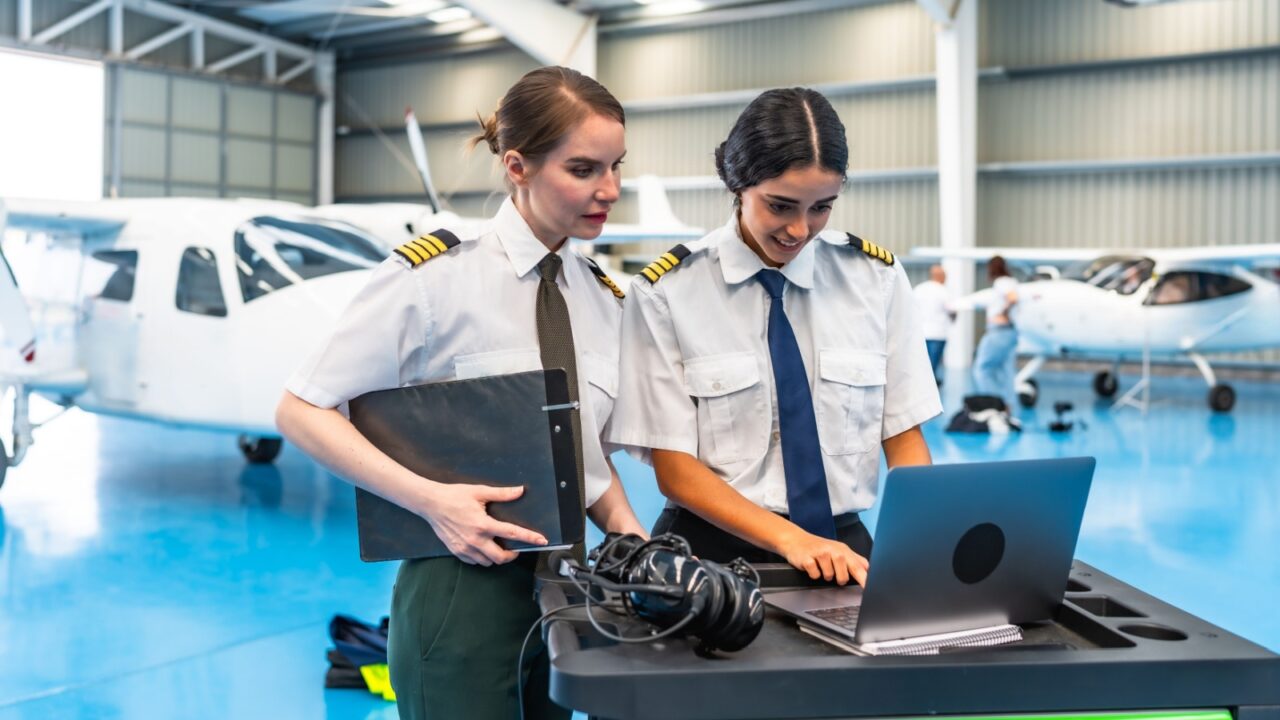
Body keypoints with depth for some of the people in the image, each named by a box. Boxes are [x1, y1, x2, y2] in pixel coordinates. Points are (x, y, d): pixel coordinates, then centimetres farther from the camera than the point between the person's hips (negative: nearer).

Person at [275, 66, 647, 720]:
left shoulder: (604, 299, 5)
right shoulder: (434, 278, -13)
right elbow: (301, 412, -11)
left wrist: (633, 538, -5)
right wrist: (428, 497, -22)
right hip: (464, 584, -6)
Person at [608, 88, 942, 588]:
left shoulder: (878, 278, 3)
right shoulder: (666, 292, -5)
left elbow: (904, 435, 6)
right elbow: (675, 468, -6)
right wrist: (792, 540, -18)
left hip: (846, 547, 2)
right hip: (717, 551, -2)